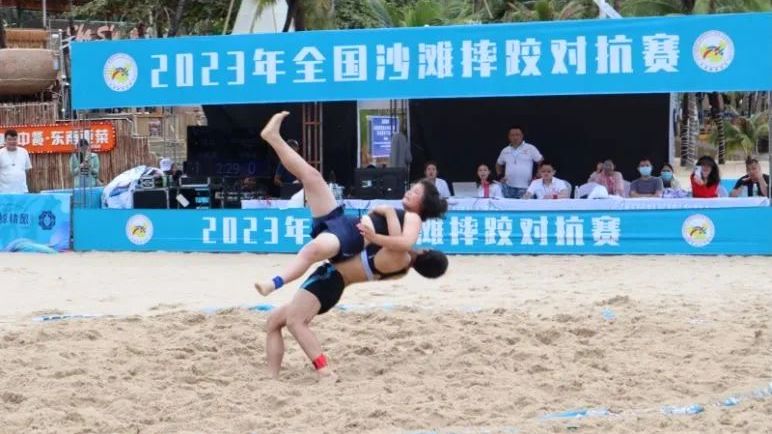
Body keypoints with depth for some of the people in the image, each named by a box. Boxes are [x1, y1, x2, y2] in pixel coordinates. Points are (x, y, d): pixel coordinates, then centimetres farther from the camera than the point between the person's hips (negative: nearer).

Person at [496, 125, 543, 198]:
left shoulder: (530, 148, 1)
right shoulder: (505, 151, 12)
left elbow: (541, 162, 5)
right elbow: (499, 164, 27)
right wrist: (500, 176, 13)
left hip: (525, 188, -3)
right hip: (508, 187, 3)